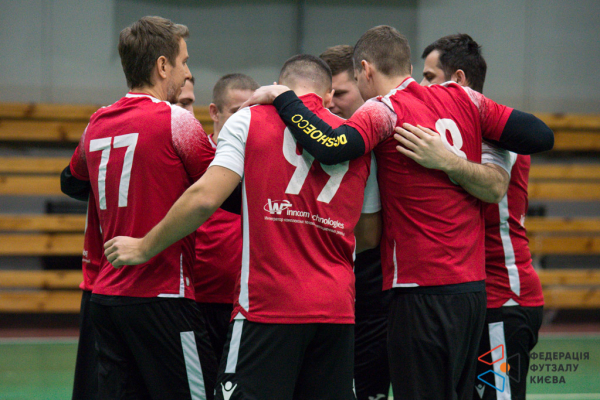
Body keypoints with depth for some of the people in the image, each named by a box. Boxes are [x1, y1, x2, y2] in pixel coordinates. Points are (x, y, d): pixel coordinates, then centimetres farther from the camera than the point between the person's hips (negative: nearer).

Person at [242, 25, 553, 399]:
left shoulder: (384, 109, -7)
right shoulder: (462, 99, 10)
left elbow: (331, 148, -25)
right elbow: (541, 136, 9)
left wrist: (282, 97, -12)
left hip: (423, 289, -7)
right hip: (474, 287, 7)